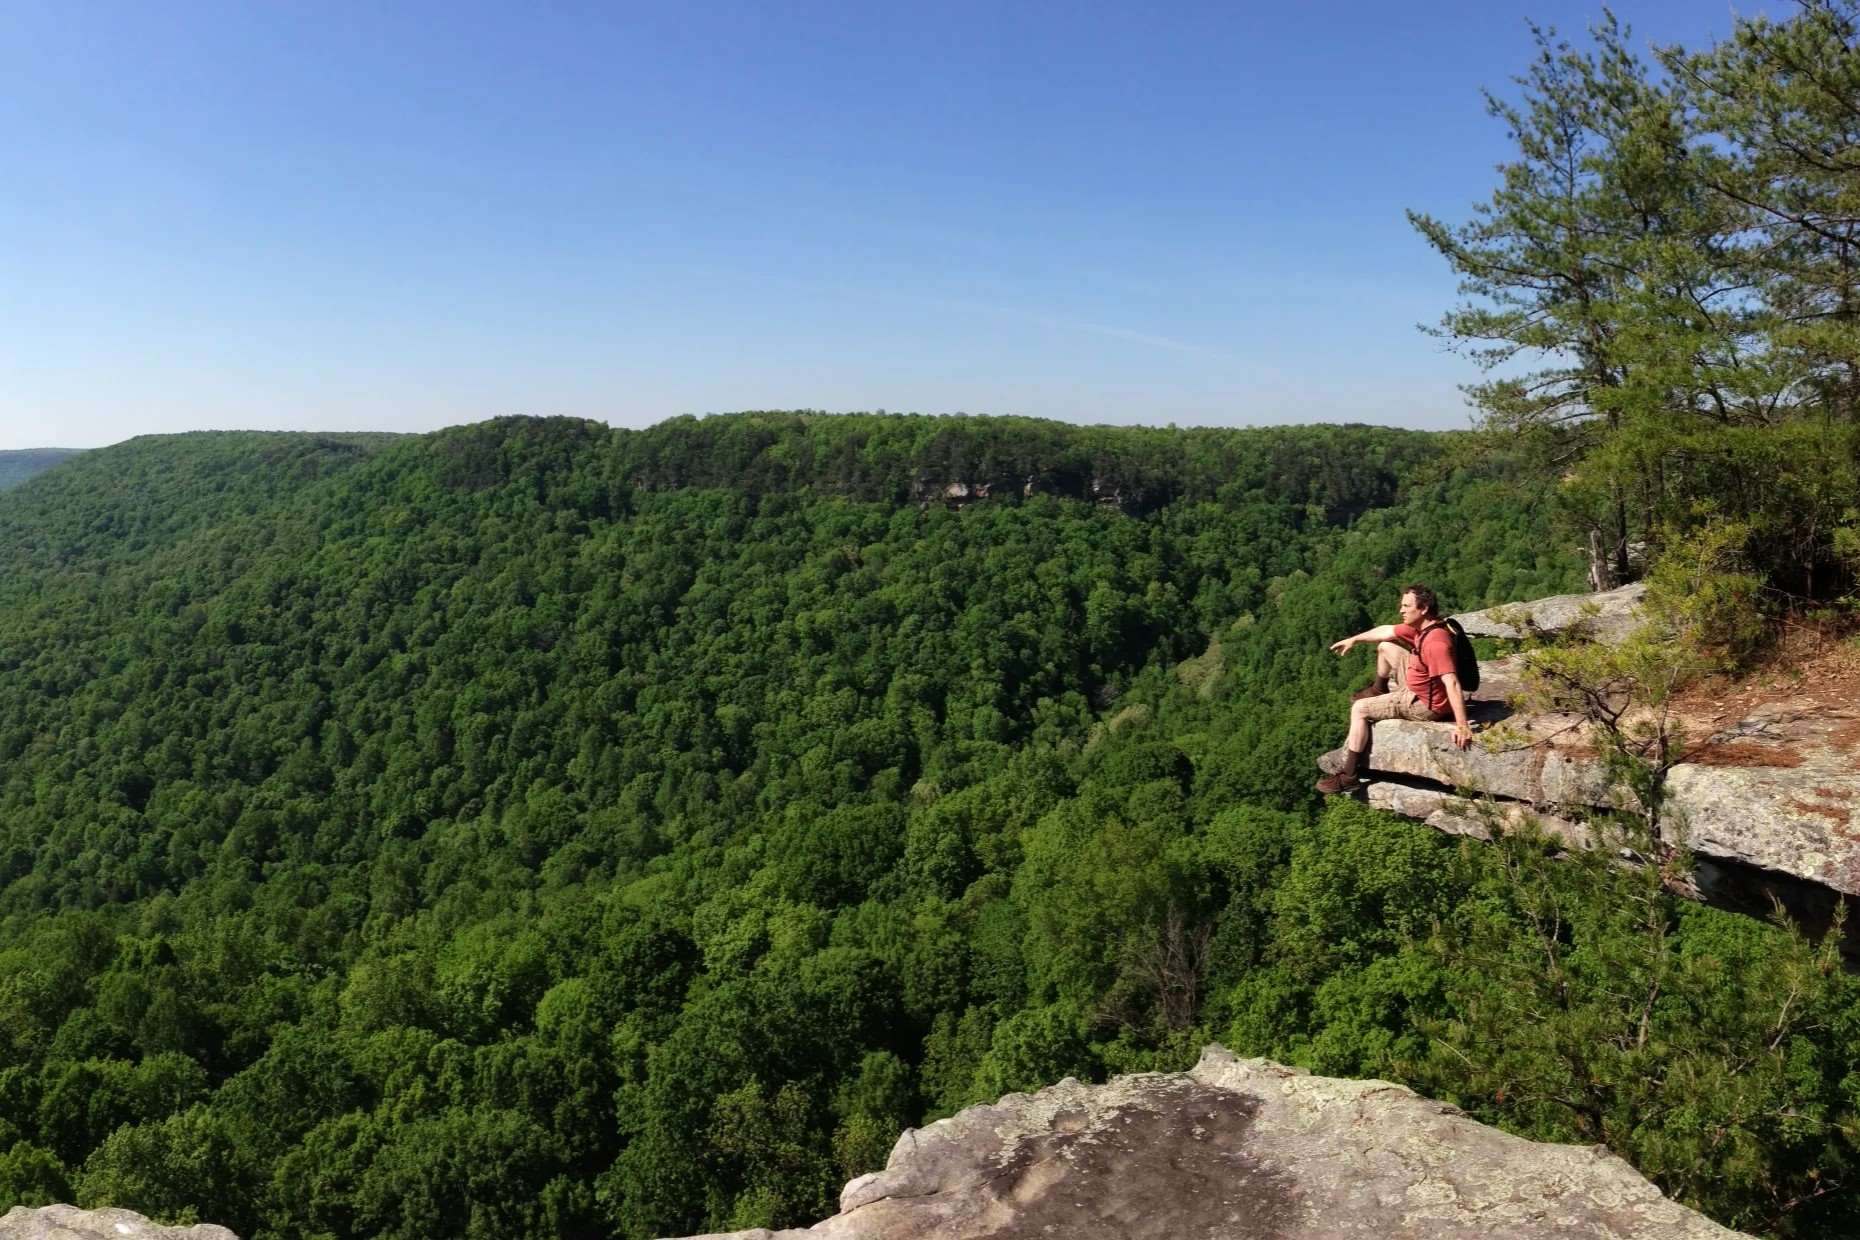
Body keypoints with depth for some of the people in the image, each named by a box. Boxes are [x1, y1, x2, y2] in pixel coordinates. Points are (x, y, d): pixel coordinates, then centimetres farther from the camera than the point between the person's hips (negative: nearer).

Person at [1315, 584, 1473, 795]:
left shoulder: (1436, 641, -34)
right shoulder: (1421, 627, -4)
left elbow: (1452, 683, -40)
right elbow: (1388, 631, 13)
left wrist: (1462, 726, -44)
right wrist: (1354, 640, 23)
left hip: (1426, 704, -10)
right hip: (1416, 686, 10)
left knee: (1359, 709, -9)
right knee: (1385, 646, 21)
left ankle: (1349, 776, -4)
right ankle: (1378, 690, 48)